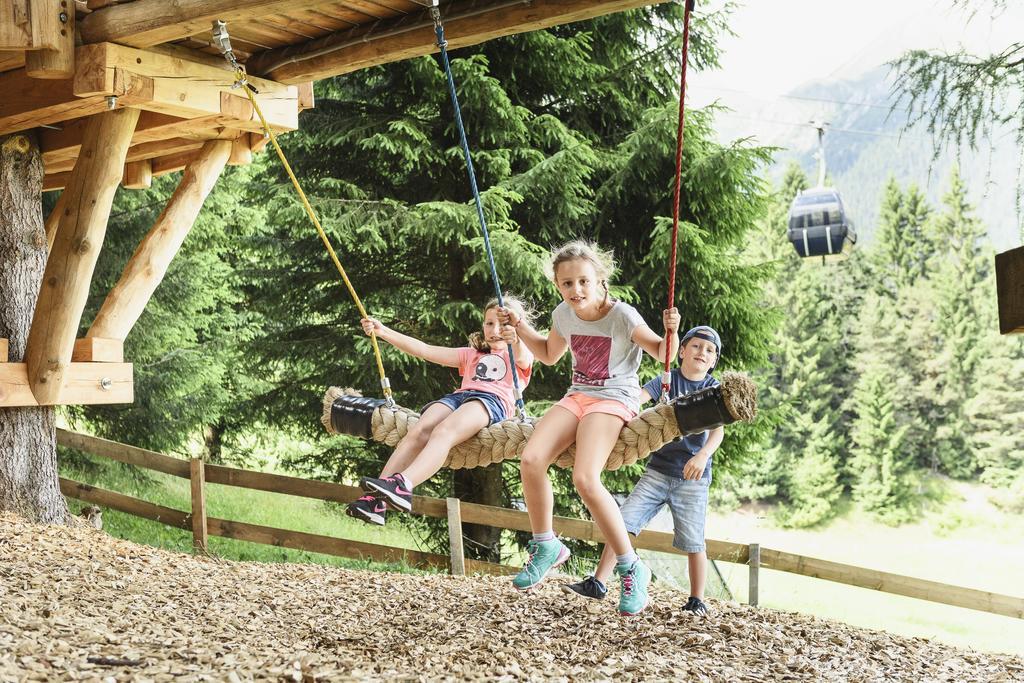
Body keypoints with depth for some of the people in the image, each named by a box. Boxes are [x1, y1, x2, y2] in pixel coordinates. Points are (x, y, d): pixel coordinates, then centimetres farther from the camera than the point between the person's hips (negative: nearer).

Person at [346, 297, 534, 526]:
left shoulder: (521, 358, 22)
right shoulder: (471, 355, 38)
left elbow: (522, 357, -6)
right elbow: (425, 350, 31)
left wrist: (515, 340, -32)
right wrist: (384, 332, 19)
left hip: (493, 400, -5)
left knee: (444, 432, -35)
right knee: (418, 433, -26)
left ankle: (403, 484, -59)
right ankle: (376, 500, -42)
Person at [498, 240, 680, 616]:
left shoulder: (622, 316, -14)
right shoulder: (564, 315, 4)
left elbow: (662, 353, -5)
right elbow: (549, 354, 25)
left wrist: (670, 332, -26)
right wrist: (520, 326, 13)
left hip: (614, 399, -6)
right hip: (577, 397, 6)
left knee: (585, 478, -29)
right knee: (531, 460, -19)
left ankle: (631, 568, -16)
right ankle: (545, 546, 3)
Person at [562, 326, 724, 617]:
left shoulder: (713, 389, 0)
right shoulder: (667, 379, 5)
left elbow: (718, 429, -14)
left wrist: (703, 455, -34)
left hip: (693, 477, -2)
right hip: (658, 469, 2)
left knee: (693, 542, -1)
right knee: (622, 522, -4)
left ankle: (696, 601, 13)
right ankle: (597, 583, 1)